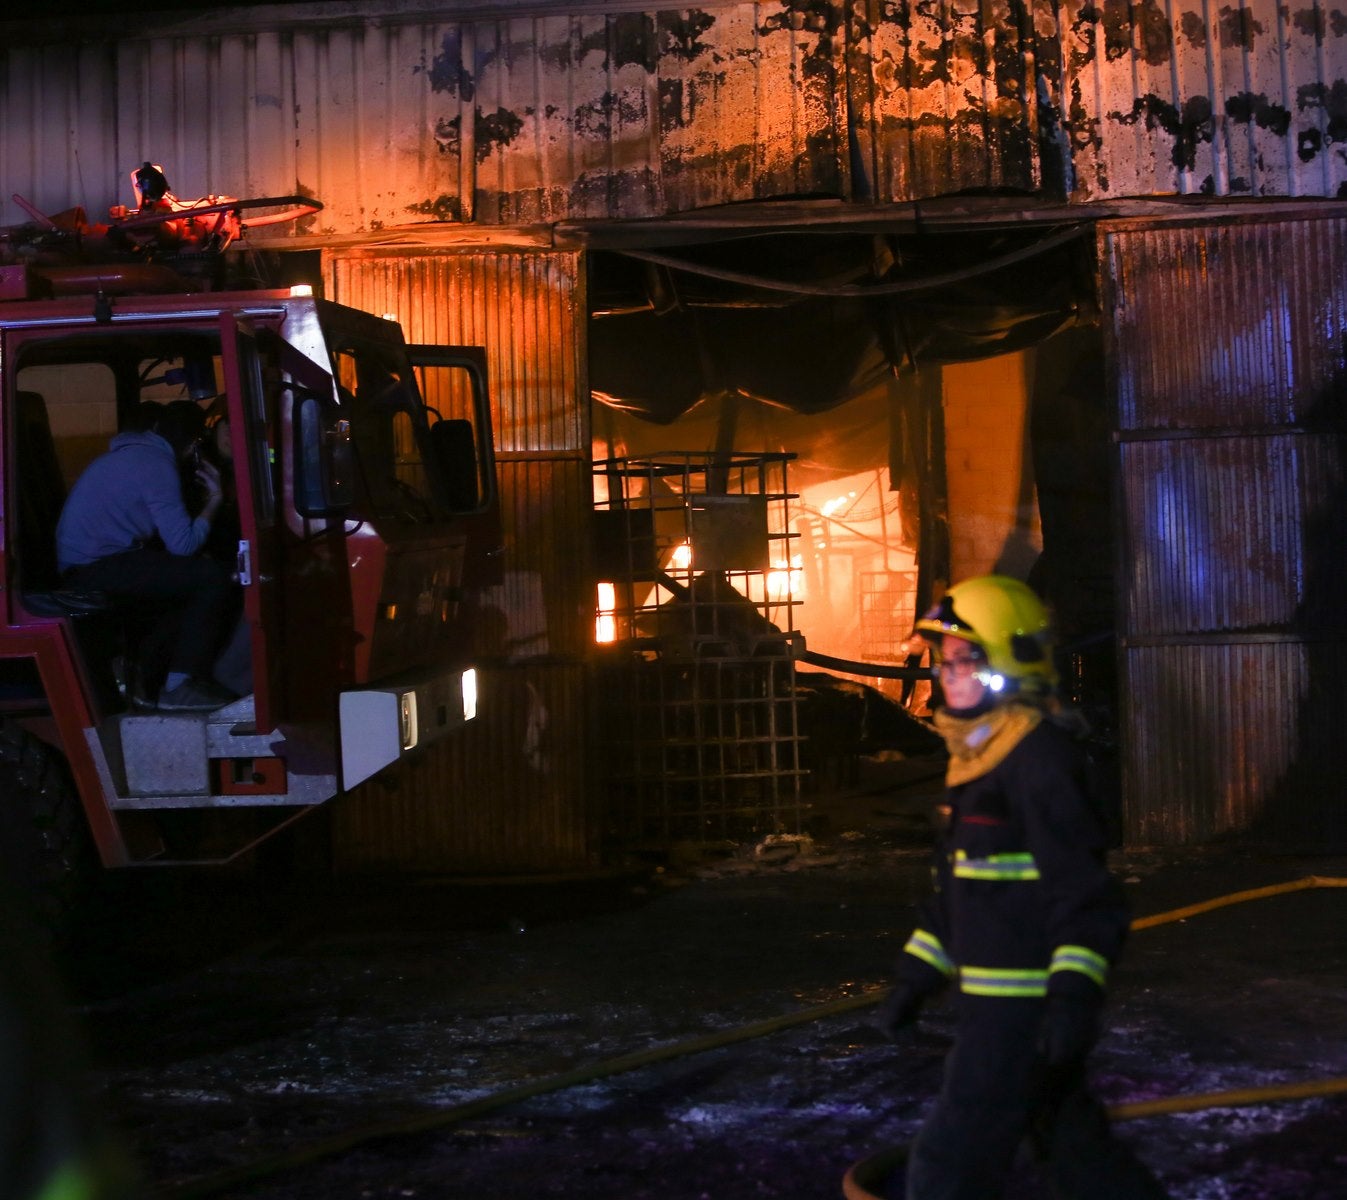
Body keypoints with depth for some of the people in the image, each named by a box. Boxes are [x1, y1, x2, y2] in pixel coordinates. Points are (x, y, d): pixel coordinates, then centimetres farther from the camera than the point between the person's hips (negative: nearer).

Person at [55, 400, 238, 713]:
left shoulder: (130, 452, 19)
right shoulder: (158, 464, -12)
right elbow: (183, 545, -14)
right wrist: (213, 501, -2)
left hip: (82, 567, 10)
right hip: (98, 567, -10)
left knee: (185, 580, 22)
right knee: (214, 578, -12)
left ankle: (149, 680, 17)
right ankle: (179, 686, -8)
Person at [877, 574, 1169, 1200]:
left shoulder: (1039, 755, -17)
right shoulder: (975, 755, 13)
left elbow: (1085, 889, -23)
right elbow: (954, 889, 22)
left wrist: (1075, 994, -30)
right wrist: (916, 976, 20)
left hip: (1025, 1007, -10)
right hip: (992, 1000, 10)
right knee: (1072, 1142, 20)